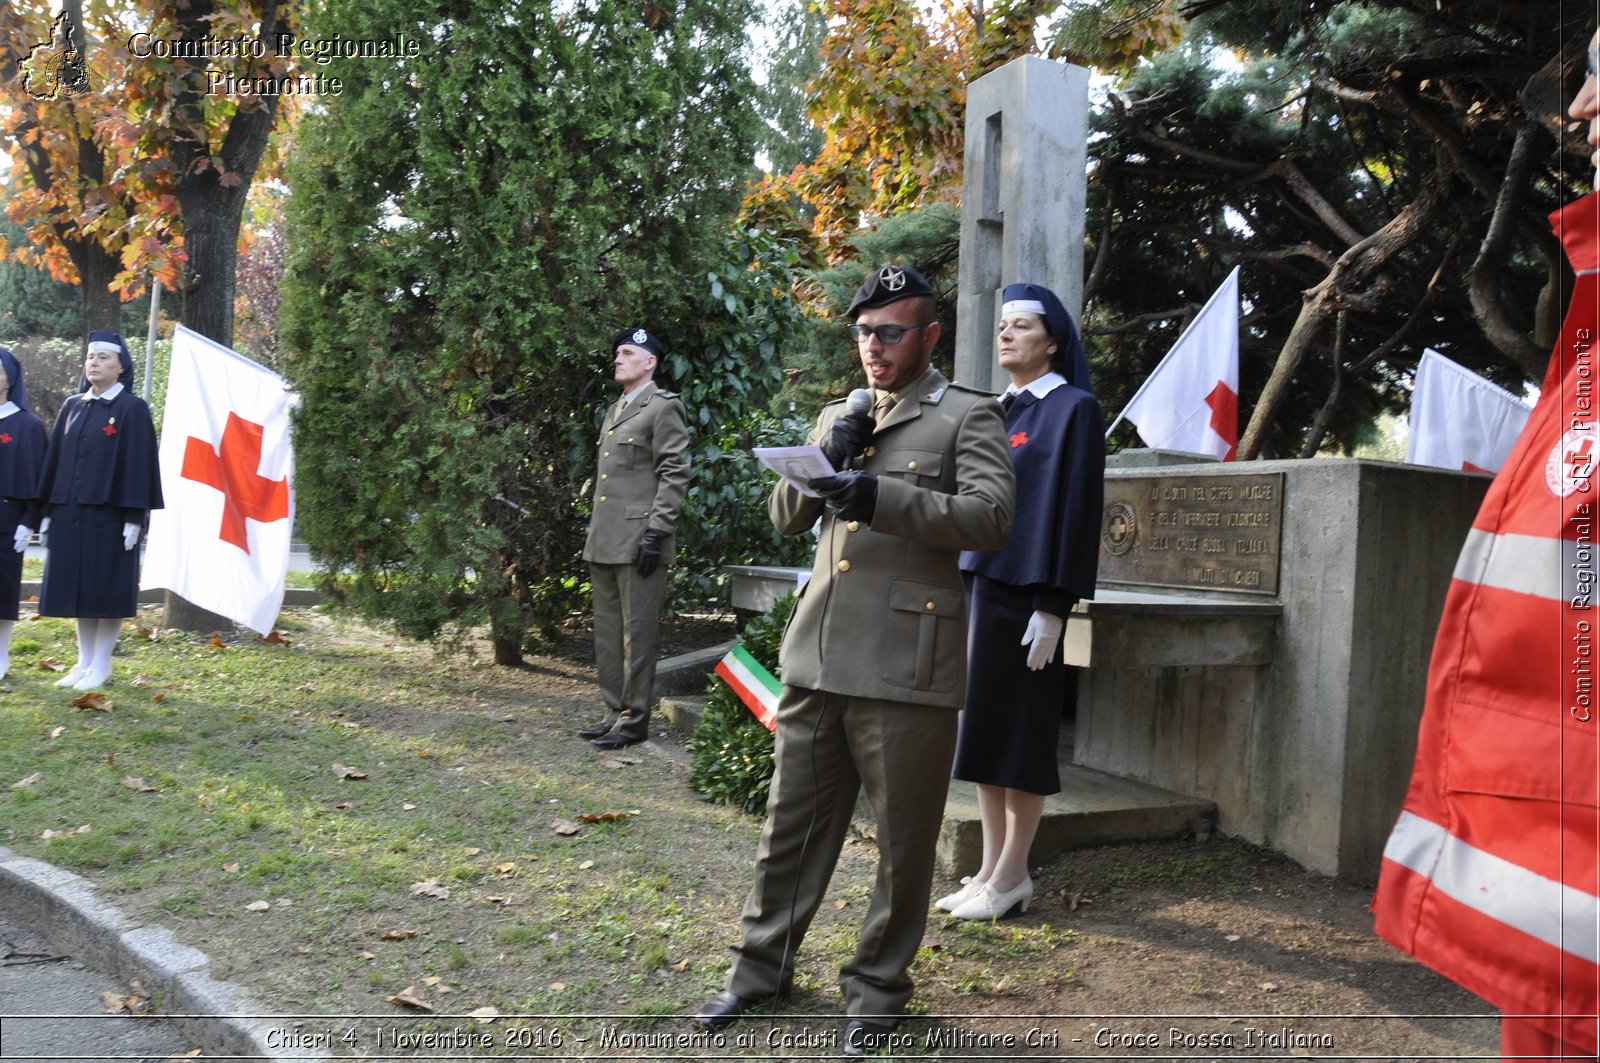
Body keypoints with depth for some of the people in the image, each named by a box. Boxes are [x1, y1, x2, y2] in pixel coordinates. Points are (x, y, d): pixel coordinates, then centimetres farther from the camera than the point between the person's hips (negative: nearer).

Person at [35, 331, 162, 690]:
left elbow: (139, 464, -9)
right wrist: (48, 511, 9)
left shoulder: (132, 409, -5)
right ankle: (84, 661, 18)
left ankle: (101, 664, 9)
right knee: (77, 588, 9)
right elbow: (56, 459, 13)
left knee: (107, 588, -1)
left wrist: (135, 517, -14)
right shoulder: (72, 407, 12)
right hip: (70, 512, 6)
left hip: (109, 512, -6)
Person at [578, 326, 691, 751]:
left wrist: (656, 532, -18)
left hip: (637, 543, -9)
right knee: (608, 634, 12)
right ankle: (615, 711, 21)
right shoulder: (613, 411, 21)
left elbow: (674, 475, -12)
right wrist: (594, 534, 19)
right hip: (604, 543, 9)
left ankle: (635, 720, 5)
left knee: (637, 633, -2)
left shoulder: (663, 408, -5)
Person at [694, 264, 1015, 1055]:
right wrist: (825, 461, -2)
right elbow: (785, 516, 17)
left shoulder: (968, 417, 0)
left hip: (906, 666, -5)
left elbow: (990, 517, -14)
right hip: (816, 656, 5)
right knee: (792, 823, 14)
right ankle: (762, 964, 29)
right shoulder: (836, 417, 18)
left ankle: (877, 990, 23)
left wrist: (881, 496, -22)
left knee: (903, 842, 6)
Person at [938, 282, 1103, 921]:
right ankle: (992, 867, 18)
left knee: (1020, 729, -2)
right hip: (975, 583, 8)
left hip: (1024, 593, -8)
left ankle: (1011, 876, 8)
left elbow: (1074, 507, -12)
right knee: (980, 726, 9)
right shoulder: (997, 409, 17)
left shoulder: (1072, 409, -5)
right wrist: (960, 586, 14)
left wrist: (1053, 607, -17)